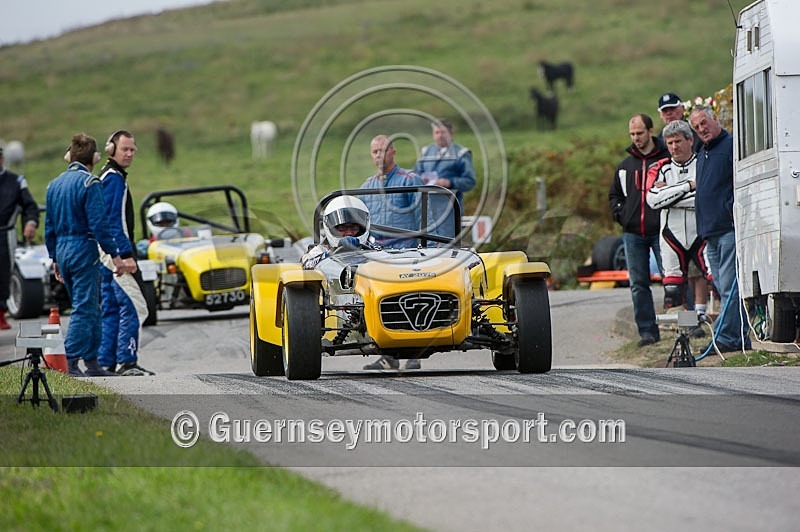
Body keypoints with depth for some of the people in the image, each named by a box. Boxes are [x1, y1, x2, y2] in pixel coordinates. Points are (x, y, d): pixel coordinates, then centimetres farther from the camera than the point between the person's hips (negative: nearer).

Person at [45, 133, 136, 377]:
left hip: (62, 250, 8)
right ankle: (71, 363, -11)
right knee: (84, 308, -6)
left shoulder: (54, 184, 12)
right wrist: (114, 256, -11)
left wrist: (55, 259, 22)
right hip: (83, 249, -8)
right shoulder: (89, 183, -11)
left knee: (90, 309, 15)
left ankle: (92, 363, 16)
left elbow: (49, 226, 16)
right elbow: (98, 224, -15)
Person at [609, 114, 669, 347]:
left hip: (661, 231, -5)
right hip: (633, 233, 5)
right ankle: (647, 330, 6)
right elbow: (614, 194, 26)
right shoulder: (625, 166, 15)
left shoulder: (666, 160, 1)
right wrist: (620, 214, 9)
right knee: (638, 284, 3)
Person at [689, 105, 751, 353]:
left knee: (730, 287, -11)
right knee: (724, 288, 8)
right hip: (710, 232, 9)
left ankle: (725, 337, -14)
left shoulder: (732, 146, -6)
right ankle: (741, 339, 11)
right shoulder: (702, 154, 22)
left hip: (730, 228, -9)